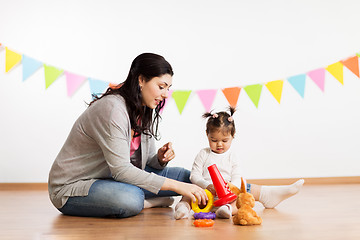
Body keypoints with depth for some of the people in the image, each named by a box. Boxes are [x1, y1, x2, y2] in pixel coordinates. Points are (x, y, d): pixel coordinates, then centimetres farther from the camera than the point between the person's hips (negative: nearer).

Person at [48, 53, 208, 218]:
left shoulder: (146, 111, 3)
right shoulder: (112, 108, -26)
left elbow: (146, 162, 9)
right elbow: (121, 170, -31)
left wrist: (160, 159, -16)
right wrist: (175, 186, -31)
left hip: (110, 180, 8)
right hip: (72, 187, -8)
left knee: (185, 176, 0)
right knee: (130, 199, -38)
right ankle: (154, 202, -9)